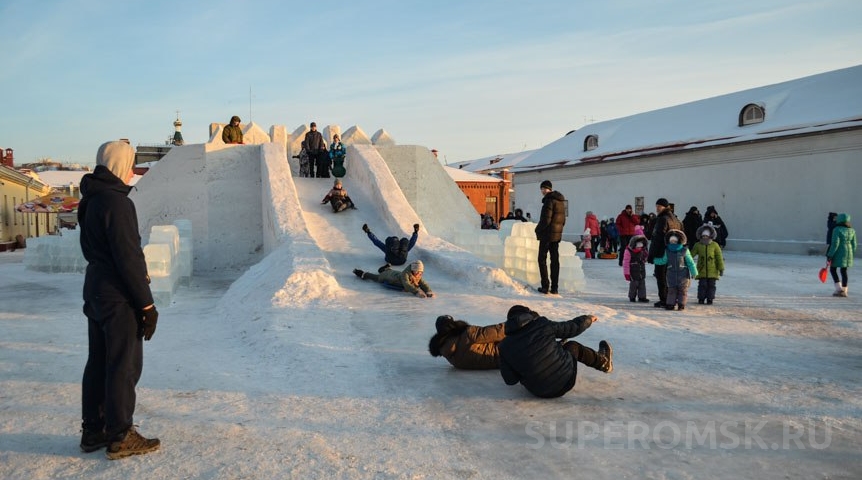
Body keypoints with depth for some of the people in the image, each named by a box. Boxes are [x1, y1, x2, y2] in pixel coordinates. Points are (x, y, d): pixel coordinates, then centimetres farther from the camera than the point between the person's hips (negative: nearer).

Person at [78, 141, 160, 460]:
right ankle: (120, 437, 7)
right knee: (125, 366, -1)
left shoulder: (90, 201, 11)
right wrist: (147, 304, -17)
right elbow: (128, 257, -21)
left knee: (99, 362, 16)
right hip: (119, 297, -10)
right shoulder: (116, 202, -19)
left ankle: (93, 431, 26)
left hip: (95, 291, 10)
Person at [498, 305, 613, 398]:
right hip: (565, 380, -3)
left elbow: (510, 380, -3)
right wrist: (588, 319, 23)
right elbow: (573, 328, 2)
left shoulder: (505, 346, -5)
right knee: (573, 346, 26)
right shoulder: (542, 324, -11)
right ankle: (603, 362, 47)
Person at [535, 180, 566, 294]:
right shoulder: (561, 201, 13)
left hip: (547, 234, -8)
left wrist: (538, 230, -7)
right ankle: (555, 288, 11)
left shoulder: (549, 200, -15)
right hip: (557, 235, 8)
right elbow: (563, 220, 16)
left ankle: (545, 286, -4)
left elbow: (546, 220, -20)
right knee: (555, 260, 10)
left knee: (542, 259, 0)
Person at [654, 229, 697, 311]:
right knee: (671, 290, 4)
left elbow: (690, 262, -1)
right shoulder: (667, 251, 3)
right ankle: (670, 304, 7)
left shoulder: (684, 250, -4)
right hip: (671, 274, 2)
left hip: (683, 274, -2)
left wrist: (694, 273, -4)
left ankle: (681, 304, 8)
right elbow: (663, 261, 17)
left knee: (682, 290, 3)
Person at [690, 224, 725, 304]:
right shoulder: (697, 245, 3)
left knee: (711, 285, 4)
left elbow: (719, 258, 1)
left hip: (712, 270, 0)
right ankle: (701, 299, 10)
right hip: (702, 270, 0)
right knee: (702, 285, 0)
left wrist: (721, 269, -1)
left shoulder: (715, 245, 0)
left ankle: (710, 299, 14)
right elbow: (691, 255, 5)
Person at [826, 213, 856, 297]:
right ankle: (844, 291, 13)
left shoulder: (837, 230, -14)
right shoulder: (852, 230, 7)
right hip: (848, 253, 6)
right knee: (844, 271, 11)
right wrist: (851, 255, 20)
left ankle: (839, 289, -3)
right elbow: (854, 244, 10)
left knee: (833, 269, 6)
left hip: (839, 253, -6)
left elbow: (835, 244, -18)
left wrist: (830, 255, -15)